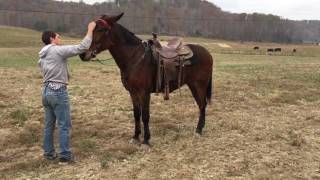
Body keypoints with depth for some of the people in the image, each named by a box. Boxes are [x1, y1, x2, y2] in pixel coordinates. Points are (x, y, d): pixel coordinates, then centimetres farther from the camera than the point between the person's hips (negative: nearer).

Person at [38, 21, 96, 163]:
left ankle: (49, 152, 23)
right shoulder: (58, 50, -12)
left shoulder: (42, 56, 15)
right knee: (64, 125, -1)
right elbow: (82, 47, -18)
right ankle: (64, 155, 3)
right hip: (58, 92, -9)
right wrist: (90, 30, -9)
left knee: (49, 125, 15)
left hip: (46, 91, 9)